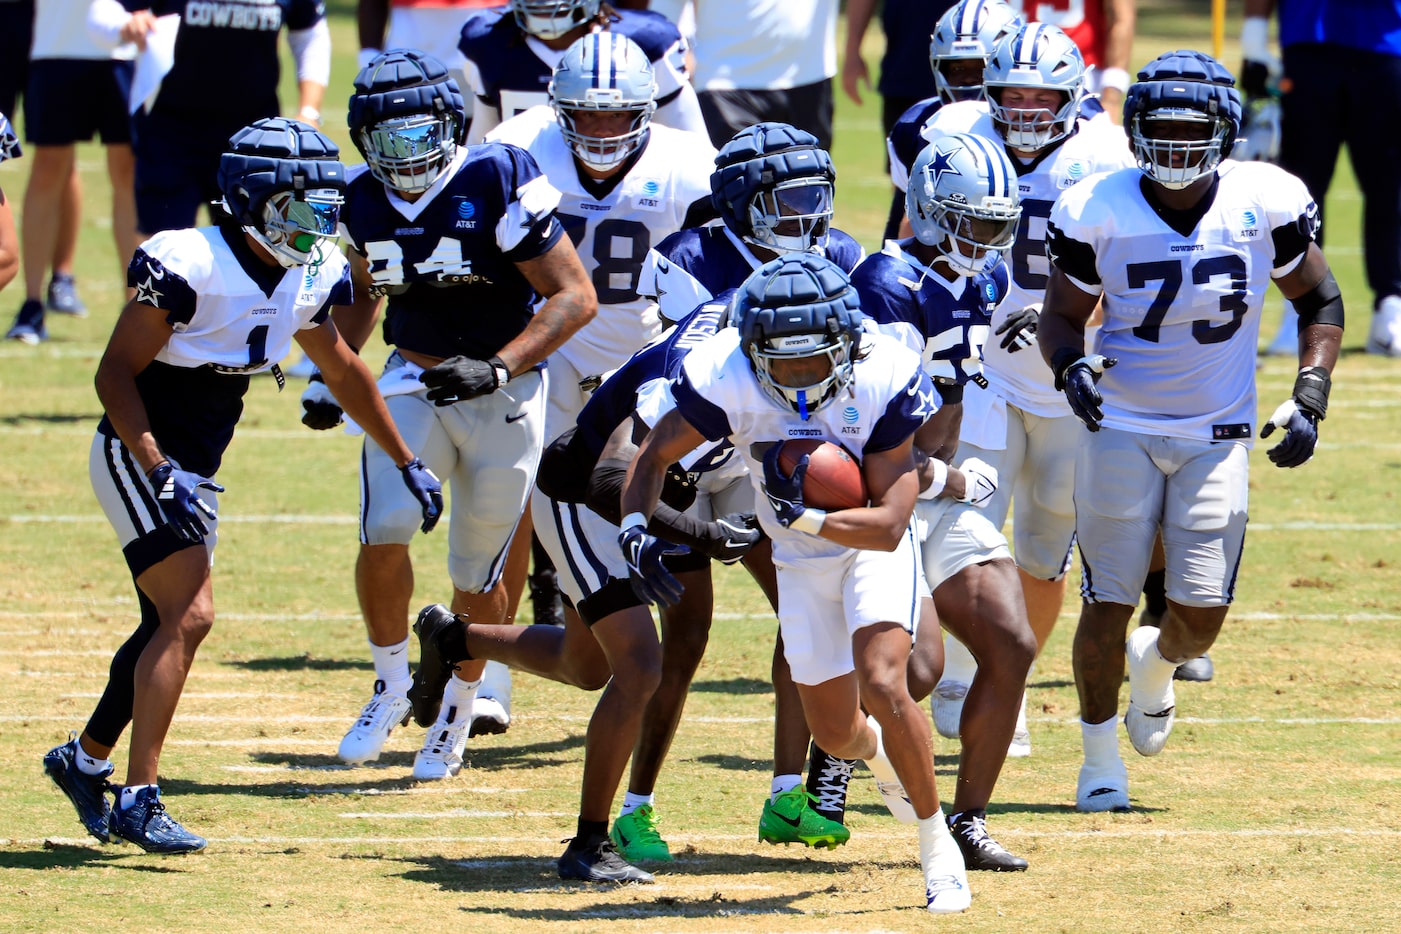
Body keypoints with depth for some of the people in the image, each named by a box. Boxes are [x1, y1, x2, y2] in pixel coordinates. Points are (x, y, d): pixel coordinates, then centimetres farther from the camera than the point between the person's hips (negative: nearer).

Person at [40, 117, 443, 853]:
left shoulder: (306, 280, 1)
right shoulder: (190, 267, -23)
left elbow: (344, 373, 18)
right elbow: (115, 372, -19)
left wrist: (406, 463, 23)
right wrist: (160, 472, -27)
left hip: (192, 472, 8)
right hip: (137, 456, -8)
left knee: (168, 625, 14)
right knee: (189, 615, -17)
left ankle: (86, 759, 34)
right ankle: (138, 799, -15)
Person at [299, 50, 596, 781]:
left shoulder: (498, 184, -18)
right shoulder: (365, 203, 1)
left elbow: (574, 297, -17)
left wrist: (497, 370, -26)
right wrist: (331, 375, 7)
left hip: (502, 395, -3)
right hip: (412, 385, 3)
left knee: (477, 576, 5)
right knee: (384, 534, -18)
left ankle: (456, 714, 30)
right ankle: (391, 687, 5)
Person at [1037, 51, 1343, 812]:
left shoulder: (1266, 204, -9)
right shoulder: (1096, 212, -12)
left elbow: (1318, 301, 5)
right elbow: (1062, 315, 1)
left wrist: (1309, 400, -6)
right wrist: (1070, 363, -21)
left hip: (1219, 435, 1)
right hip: (1120, 428, -1)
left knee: (1202, 614, -3)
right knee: (1108, 603, -1)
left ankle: (1154, 665, 35)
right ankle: (1100, 759, 21)